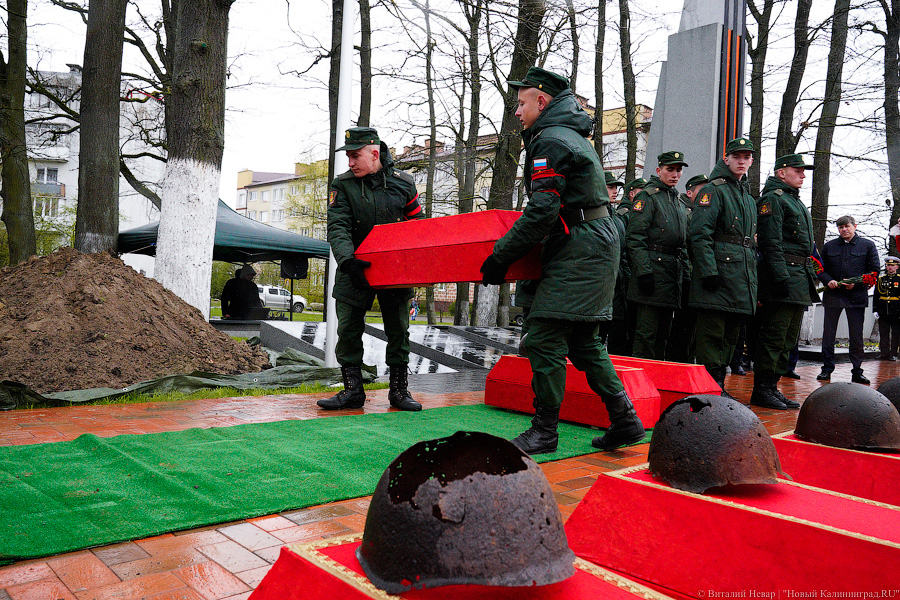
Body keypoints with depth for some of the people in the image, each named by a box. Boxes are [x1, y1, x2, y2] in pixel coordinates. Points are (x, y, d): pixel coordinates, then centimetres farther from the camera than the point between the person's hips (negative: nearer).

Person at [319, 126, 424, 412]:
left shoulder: (403, 183, -1)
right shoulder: (343, 185, -4)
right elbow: (337, 228, -14)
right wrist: (348, 260, -31)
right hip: (355, 270, 0)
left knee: (398, 330, 4)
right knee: (348, 330, 0)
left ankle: (399, 390, 16)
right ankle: (352, 391, 11)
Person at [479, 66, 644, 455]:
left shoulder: (551, 141, -10)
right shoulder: (571, 136, 22)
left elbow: (541, 213, -19)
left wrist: (500, 257, -13)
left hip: (579, 250, -11)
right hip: (599, 244, 11)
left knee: (544, 339, -8)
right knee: (584, 342, 13)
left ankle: (544, 431, 0)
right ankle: (625, 419, 16)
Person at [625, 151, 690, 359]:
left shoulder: (679, 202, 21)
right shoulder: (648, 196, -4)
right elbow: (635, 238, -13)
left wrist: (684, 273, 18)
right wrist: (644, 271, -20)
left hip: (673, 274, 8)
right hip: (653, 270, -8)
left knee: (663, 333, 12)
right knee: (646, 333, -8)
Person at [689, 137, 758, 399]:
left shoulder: (749, 197, 23)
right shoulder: (713, 190, -3)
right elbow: (700, 233, -13)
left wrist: (752, 277, 20)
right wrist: (709, 270, -21)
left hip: (742, 274, 9)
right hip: (719, 268, -9)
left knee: (731, 333, 11)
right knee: (712, 331, -7)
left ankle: (719, 386, 18)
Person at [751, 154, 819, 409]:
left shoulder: (797, 203, 24)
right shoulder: (772, 199, -6)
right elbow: (771, 243, -16)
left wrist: (810, 278, 20)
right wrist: (782, 278, -23)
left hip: (801, 279, 10)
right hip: (784, 274, -10)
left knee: (789, 339, 11)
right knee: (774, 336, -9)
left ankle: (772, 386, 17)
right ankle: (761, 390, -3)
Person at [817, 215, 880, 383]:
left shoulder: (868, 245, 6)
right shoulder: (829, 246, 11)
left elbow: (875, 270, 3)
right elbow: (820, 269, 12)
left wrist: (856, 283, -11)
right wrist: (828, 281, -8)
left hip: (856, 296, -1)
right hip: (832, 295, 1)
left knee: (856, 336, 3)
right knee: (828, 334, 4)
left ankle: (857, 371, 12)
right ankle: (827, 369, 13)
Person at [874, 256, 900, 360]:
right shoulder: (880, 279, 10)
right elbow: (876, 296, 10)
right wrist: (875, 309, 3)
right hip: (883, 312, 2)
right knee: (883, 334, 4)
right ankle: (884, 354, 9)